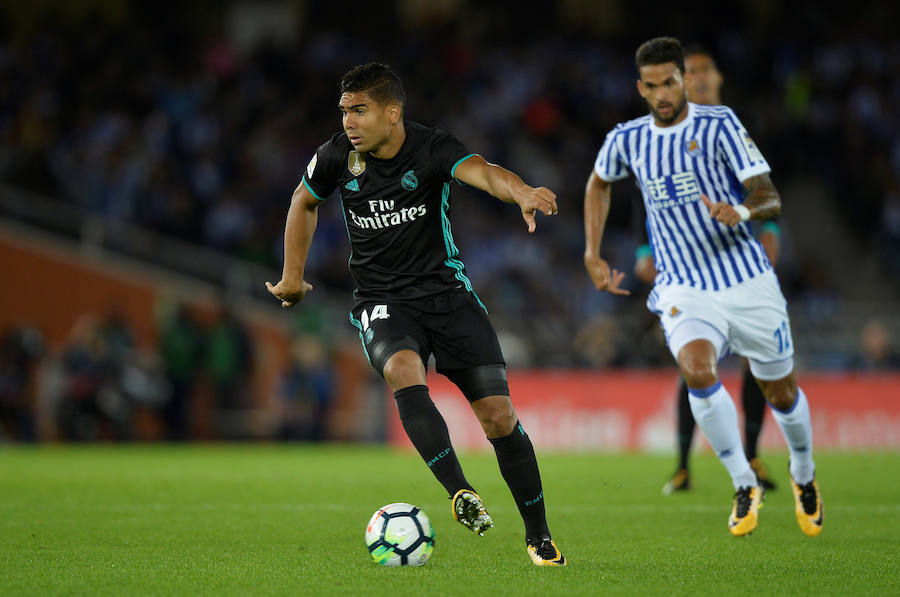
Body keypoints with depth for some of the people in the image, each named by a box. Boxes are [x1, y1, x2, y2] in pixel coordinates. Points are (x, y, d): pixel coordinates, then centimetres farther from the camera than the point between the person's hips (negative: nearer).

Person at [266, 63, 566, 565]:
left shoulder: (432, 148, -14)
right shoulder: (337, 158, -5)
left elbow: (482, 171, -35)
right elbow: (305, 201, 17)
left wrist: (522, 193, -56)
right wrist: (293, 276, 19)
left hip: (447, 292, -1)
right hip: (382, 302, 1)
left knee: (499, 416, -7)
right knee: (404, 372, -35)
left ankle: (539, 536, 10)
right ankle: (460, 494, -35)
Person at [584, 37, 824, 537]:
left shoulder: (719, 125, -9)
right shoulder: (626, 140, 2)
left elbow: (770, 198, -13)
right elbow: (598, 184, 25)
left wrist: (741, 211, -36)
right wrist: (593, 255, 17)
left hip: (748, 281, -1)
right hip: (683, 287, 1)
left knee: (780, 392, 9)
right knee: (697, 370, -28)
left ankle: (803, 476, 41)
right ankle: (745, 486, -12)